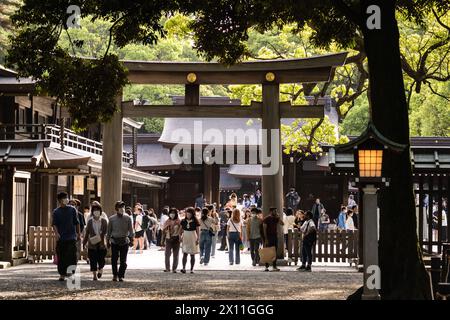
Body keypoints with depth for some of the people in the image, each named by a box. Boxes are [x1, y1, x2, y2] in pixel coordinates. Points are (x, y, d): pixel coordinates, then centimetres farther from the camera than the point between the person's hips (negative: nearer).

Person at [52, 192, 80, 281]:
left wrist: (78, 234, 12)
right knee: (61, 257, 4)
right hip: (61, 238, 1)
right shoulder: (56, 212, 6)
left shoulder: (72, 210, 7)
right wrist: (56, 232, -20)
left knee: (72, 257, -9)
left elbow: (76, 223, 12)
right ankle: (62, 274, 14)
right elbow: (54, 224, -2)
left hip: (71, 238, -1)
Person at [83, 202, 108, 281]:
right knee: (93, 261, 0)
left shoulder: (104, 221, 3)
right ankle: (94, 275, 10)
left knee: (101, 259, -1)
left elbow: (106, 232, 3)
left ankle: (100, 269, 29)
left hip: (101, 244, 0)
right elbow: (87, 233, 10)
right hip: (92, 244, 1)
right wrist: (84, 243, 10)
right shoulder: (90, 222, 5)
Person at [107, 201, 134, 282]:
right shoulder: (112, 219, 4)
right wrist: (108, 241, 11)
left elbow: (131, 230, 7)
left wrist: (131, 239, 1)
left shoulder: (128, 218, 3)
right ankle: (115, 275, 17)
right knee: (114, 260, 0)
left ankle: (121, 276, 10)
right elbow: (109, 231, 11)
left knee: (123, 260, 0)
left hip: (125, 241, 0)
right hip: (114, 241, 0)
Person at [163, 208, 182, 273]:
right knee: (167, 254, -4)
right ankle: (167, 268, 2)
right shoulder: (167, 221, 8)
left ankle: (174, 268, 8)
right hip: (168, 239, 2)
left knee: (176, 255, 2)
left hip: (176, 240, -2)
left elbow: (181, 231, -2)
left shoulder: (179, 222, 0)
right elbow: (163, 230, 13)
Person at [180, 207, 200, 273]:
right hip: (185, 238, 2)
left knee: (192, 254, 4)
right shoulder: (183, 221, 5)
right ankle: (184, 268, -13)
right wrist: (180, 237, 0)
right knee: (185, 253, -8)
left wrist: (198, 239, -8)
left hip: (193, 238, -2)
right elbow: (181, 230, 10)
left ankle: (192, 269, 9)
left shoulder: (195, 221, -3)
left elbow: (198, 231, -2)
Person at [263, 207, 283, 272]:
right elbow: (264, 229, -9)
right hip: (269, 237, -6)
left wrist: (278, 217, -4)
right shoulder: (266, 219, -6)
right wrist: (266, 239, -15)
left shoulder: (276, 219, 12)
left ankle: (274, 266, 10)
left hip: (275, 237, 6)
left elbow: (282, 224, 4)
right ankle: (266, 266, -1)